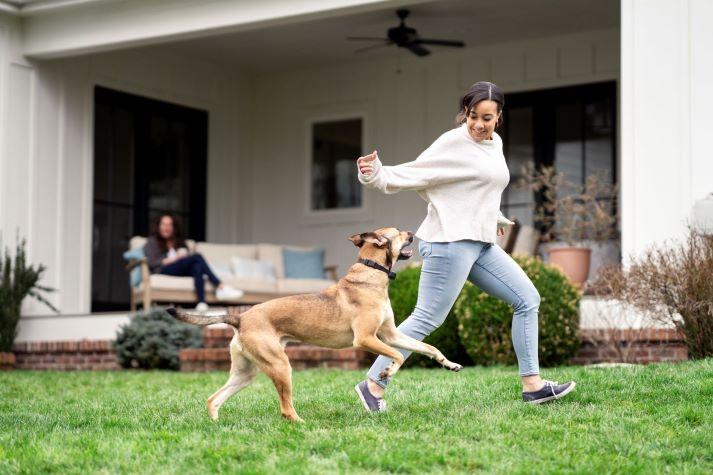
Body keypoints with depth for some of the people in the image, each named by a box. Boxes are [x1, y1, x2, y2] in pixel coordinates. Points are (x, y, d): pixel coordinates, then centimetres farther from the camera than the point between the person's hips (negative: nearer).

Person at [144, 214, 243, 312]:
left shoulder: (179, 241, 30)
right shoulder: (152, 241, 14)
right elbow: (151, 262, -1)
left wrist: (184, 255, -5)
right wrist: (174, 259, -7)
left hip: (182, 271, 5)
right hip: (163, 271, -5)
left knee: (197, 266, -33)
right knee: (197, 256, -26)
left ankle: (202, 302, -52)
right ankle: (221, 287, -35)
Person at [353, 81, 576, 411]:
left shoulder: (495, 144, 14)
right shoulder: (453, 143, -11)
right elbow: (413, 176, -11)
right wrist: (375, 174, -26)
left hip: (482, 244, 9)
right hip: (451, 241, -9)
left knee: (528, 300, 7)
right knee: (427, 319, -10)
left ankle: (532, 385, 10)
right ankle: (373, 385, -2)